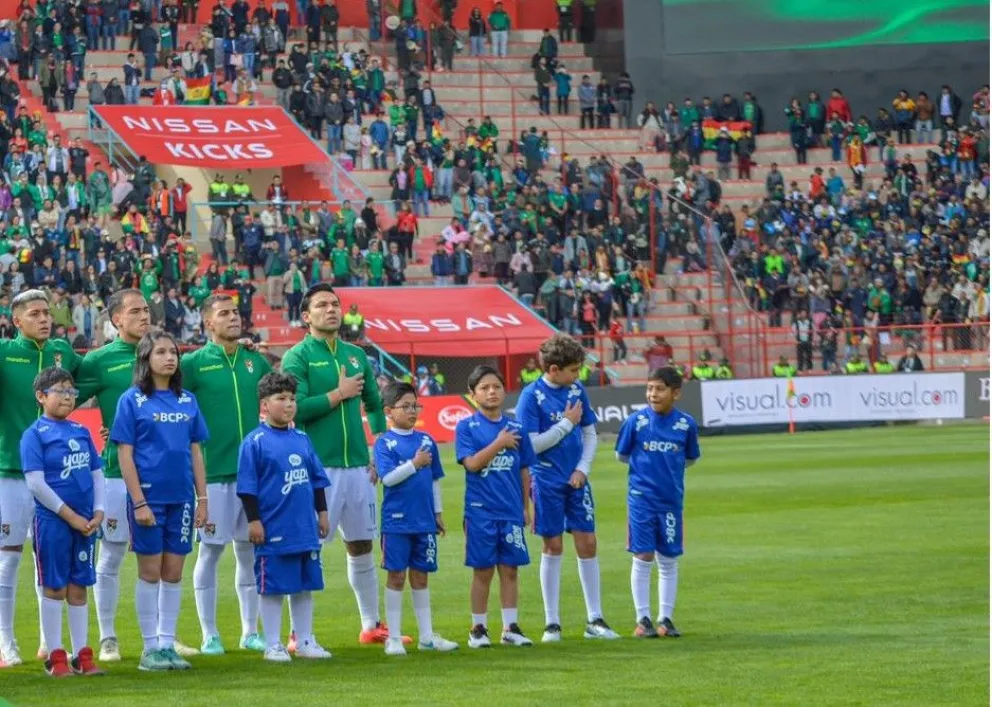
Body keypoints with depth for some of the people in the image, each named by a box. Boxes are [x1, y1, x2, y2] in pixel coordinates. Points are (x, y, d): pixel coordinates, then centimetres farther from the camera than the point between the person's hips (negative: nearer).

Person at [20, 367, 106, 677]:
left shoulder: (81, 432, 10)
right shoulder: (35, 434, -6)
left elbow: (97, 474, 13)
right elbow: (36, 483, -12)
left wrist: (98, 512, 0)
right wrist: (70, 515, -13)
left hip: (85, 521, 5)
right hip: (52, 520, -5)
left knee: (79, 587, 10)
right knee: (54, 587, 1)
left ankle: (82, 656, 15)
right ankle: (56, 657, 6)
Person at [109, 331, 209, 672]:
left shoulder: (187, 401, 9)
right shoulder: (132, 400, -3)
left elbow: (196, 452, 12)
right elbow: (125, 455, -6)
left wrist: (202, 498, 6)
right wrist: (138, 502, -12)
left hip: (181, 498, 4)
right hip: (148, 496, -4)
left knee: (174, 573, 6)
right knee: (150, 571, 1)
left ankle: (168, 644, 13)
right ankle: (150, 648, 8)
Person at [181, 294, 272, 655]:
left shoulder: (257, 361, 9)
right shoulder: (193, 363, -3)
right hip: (213, 472, -4)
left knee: (250, 550, 9)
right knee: (211, 550, 0)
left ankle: (250, 632, 18)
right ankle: (209, 635, 8)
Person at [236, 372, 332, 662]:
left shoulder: (301, 439, 10)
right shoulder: (255, 442, -7)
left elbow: (317, 479, 18)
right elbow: (247, 486, -8)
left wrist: (322, 513, 17)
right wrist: (253, 520, -11)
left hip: (305, 529, 6)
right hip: (273, 530, -6)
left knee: (305, 585, 12)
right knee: (272, 587, 1)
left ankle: (305, 641, 22)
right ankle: (273, 646, 8)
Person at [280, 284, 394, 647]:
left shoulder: (355, 355, 13)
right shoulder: (298, 357, -5)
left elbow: (374, 405, 23)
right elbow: (296, 408, -18)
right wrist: (339, 394, -12)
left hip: (357, 467, 6)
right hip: (317, 467, -6)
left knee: (362, 547, 13)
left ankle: (372, 625, 23)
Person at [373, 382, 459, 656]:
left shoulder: (426, 440, 8)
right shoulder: (385, 443, -5)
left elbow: (435, 479, 15)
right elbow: (388, 477, -16)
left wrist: (438, 513, 14)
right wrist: (414, 464, -16)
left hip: (424, 521, 4)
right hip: (397, 522, -4)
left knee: (420, 577, 11)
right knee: (396, 577, 1)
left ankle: (427, 635, 16)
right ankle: (394, 638, 7)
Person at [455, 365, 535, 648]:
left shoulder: (515, 429, 7)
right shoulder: (467, 428, -1)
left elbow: (524, 470, 12)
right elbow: (472, 463, -13)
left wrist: (525, 507, 11)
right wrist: (498, 444, -14)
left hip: (512, 512, 3)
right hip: (480, 512, -3)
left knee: (510, 570, 6)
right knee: (483, 571, 2)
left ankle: (510, 628, 12)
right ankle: (479, 629, 10)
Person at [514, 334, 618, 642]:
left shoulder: (577, 390, 4)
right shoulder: (532, 395, -11)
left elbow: (590, 434, 11)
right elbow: (532, 444, -15)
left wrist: (583, 468, -2)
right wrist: (567, 423, -13)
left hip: (577, 480, 4)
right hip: (547, 482, -4)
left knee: (588, 544, 3)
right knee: (553, 547, 1)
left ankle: (595, 620, 10)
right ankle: (552, 623, 9)